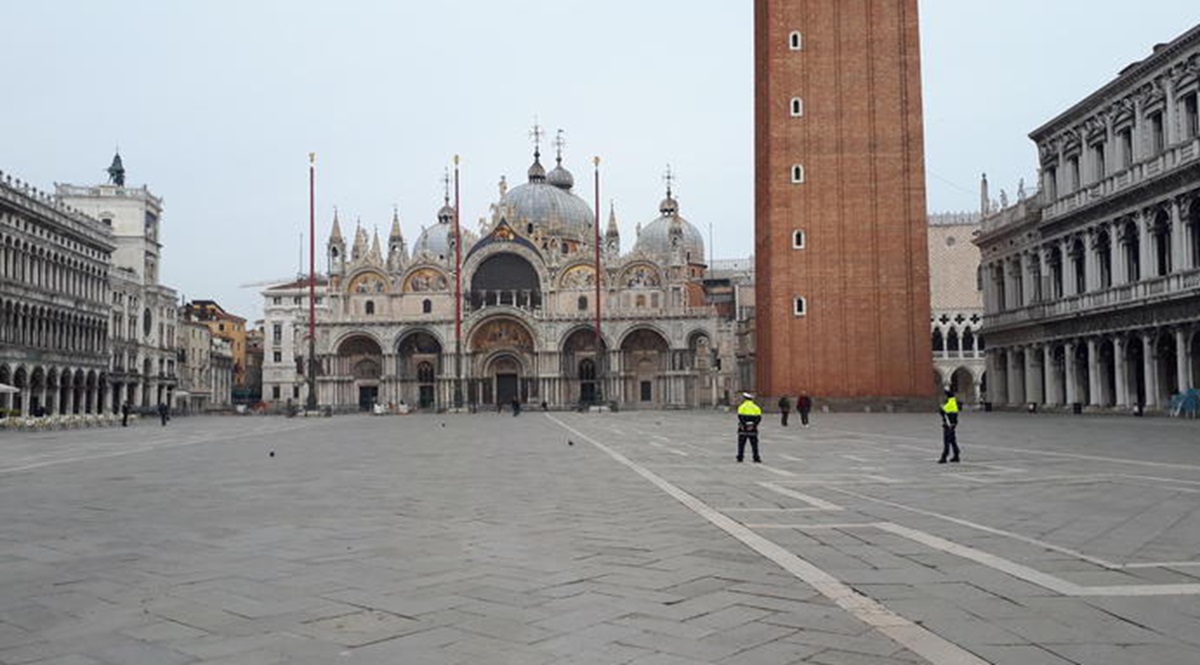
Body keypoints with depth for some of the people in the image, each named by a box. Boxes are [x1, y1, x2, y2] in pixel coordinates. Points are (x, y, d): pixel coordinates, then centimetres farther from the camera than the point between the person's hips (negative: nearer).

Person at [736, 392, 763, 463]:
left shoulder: (742, 406, -1)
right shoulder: (756, 407, 8)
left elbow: (740, 416, -14)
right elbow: (759, 417, -3)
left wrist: (744, 425, -14)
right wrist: (754, 425, -8)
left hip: (743, 429, -2)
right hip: (753, 430, 2)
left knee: (741, 443, 7)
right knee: (754, 443, 7)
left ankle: (740, 457, 7)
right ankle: (756, 458, 4)